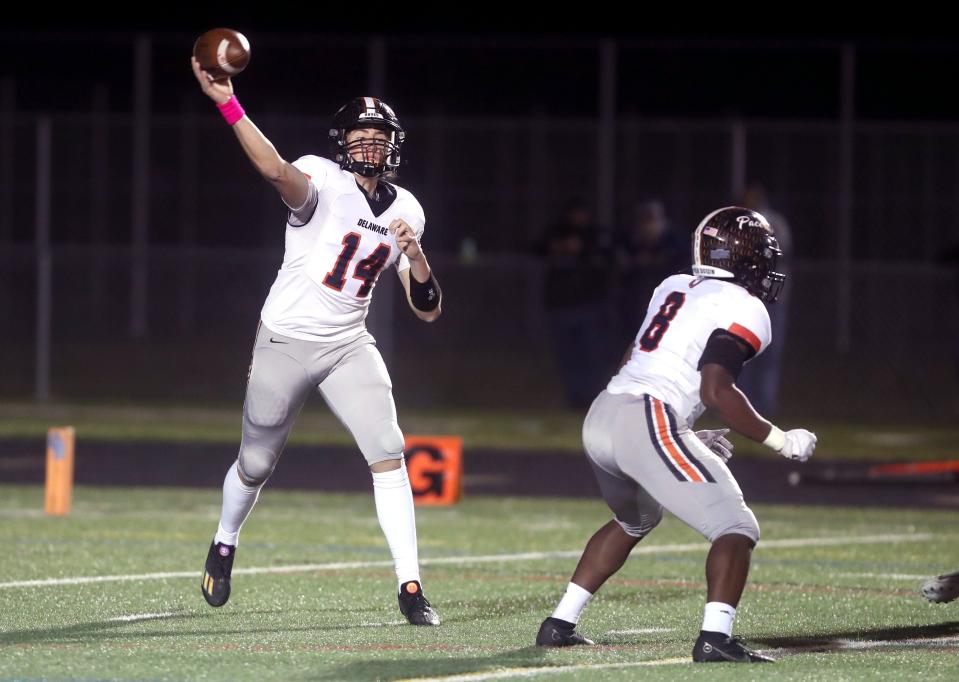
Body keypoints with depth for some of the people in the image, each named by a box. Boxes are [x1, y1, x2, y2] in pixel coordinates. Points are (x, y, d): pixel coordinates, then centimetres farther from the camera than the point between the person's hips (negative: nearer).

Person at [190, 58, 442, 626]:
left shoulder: (405, 211, 3)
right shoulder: (323, 181, -14)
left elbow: (427, 310, 4)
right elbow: (278, 171, -40)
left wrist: (415, 255, -16)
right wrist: (227, 104, -55)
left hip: (349, 348, 3)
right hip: (286, 343, -3)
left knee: (389, 455, -14)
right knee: (256, 466, 11)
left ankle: (411, 588, -13)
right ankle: (225, 545, 42)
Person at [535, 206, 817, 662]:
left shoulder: (675, 287, 21)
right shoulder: (744, 310, -2)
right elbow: (715, 391, -14)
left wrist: (689, 439, 29)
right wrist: (780, 441, -5)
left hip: (601, 417, 8)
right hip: (648, 424, -8)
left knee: (635, 520, 33)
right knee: (736, 529, -4)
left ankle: (560, 625, 31)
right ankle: (714, 637, -22)